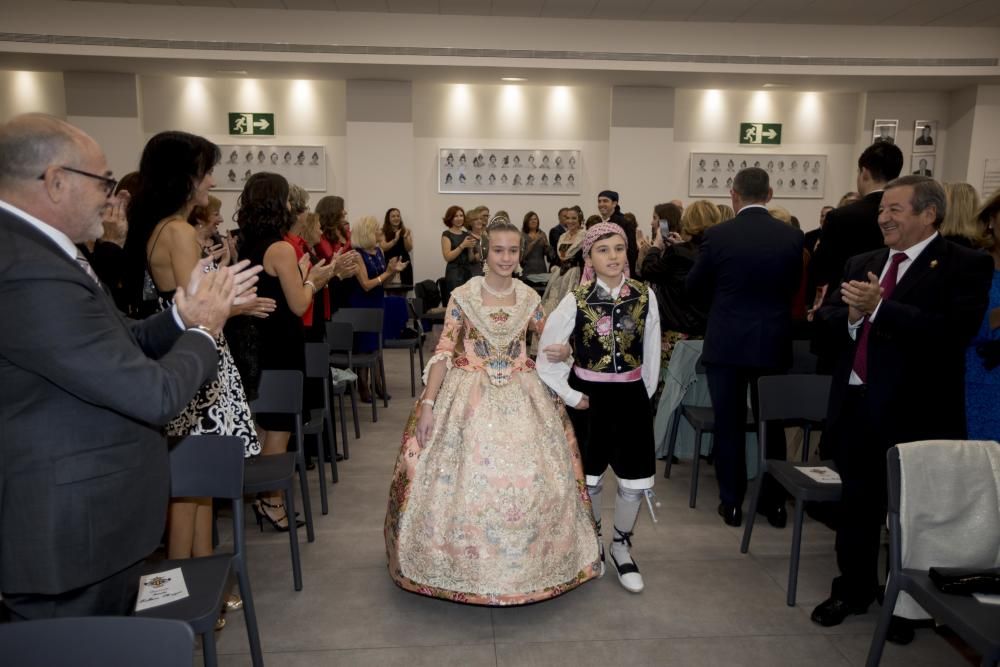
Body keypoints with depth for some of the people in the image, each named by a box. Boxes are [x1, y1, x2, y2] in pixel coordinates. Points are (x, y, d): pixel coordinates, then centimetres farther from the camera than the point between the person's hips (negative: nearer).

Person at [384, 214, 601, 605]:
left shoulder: (529, 298, 3)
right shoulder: (462, 297, -5)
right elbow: (443, 352, -6)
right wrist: (428, 403, -11)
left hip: (520, 397, 3)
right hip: (470, 397, -2)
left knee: (530, 479, 1)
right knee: (465, 479, -3)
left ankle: (526, 564, 24)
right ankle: (465, 561, 21)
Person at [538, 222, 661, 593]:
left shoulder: (644, 296, -4)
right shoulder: (576, 301, -11)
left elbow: (652, 353, 6)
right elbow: (546, 357, -7)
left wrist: (646, 393, 7)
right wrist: (570, 396, -7)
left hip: (631, 396, 2)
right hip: (590, 396, -2)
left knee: (636, 481, 6)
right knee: (589, 479, 12)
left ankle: (622, 546, 33)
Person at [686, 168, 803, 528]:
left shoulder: (717, 235, -10)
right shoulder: (792, 236, -4)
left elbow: (694, 287, 0)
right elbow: (794, 286, 9)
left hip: (726, 344, -2)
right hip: (773, 344, 2)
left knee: (729, 424, 8)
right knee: (772, 422, 14)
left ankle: (731, 502, 15)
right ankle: (774, 502, 24)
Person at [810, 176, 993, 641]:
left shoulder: (966, 265, -8)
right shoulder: (861, 264, 11)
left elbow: (955, 330, -22)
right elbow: (824, 315, 6)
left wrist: (878, 308, -25)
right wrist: (850, 314, -16)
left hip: (915, 411, -5)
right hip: (855, 404, 5)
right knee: (856, 505, 17)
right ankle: (853, 590, 36)